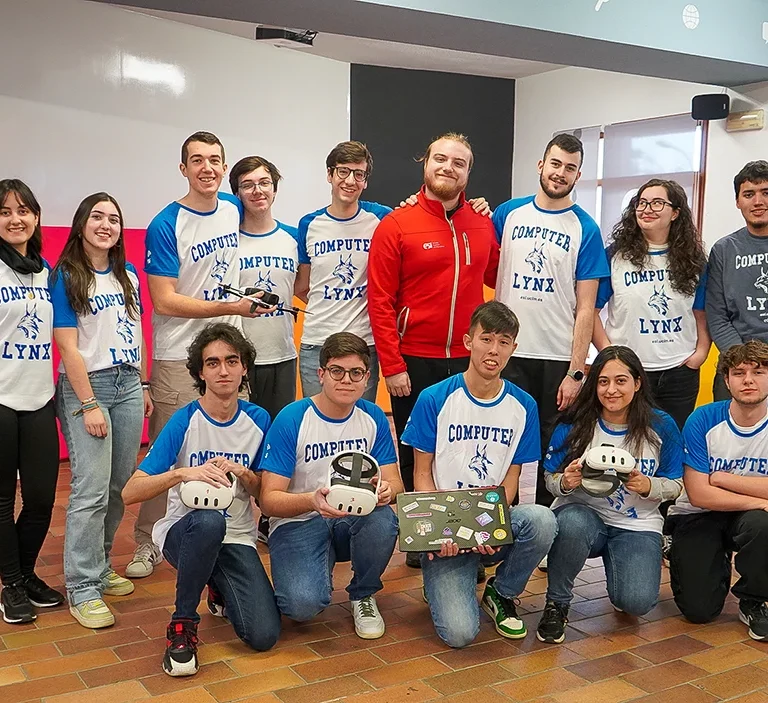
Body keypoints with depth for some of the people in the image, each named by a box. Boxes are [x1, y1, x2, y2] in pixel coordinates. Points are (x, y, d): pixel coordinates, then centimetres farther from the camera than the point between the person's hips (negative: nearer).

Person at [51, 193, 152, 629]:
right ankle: (83, 588, 2)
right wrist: (89, 404, -14)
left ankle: (100, 566, 23)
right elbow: (68, 347, -10)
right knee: (92, 491, -8)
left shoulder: (128, 275, 12)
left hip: (129, 385, 6)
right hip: (86, 386, -6)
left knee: (119, 486, 7)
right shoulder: (65, 277, -5)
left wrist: (144, 386, 10)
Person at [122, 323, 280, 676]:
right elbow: (130, 493, -17)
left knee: (264, 635, -16)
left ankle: (220, 591, 19)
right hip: (183, 532, -3)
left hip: (237, 538, 3)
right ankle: (183, 624, -16)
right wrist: (183, 474, -32)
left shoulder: (258, 419, -1)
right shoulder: (184, 421, -12)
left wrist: (242, 474, -15)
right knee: (208, 520, -40)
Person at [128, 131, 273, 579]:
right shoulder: (165, 226, -11)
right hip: (179, 357, -5)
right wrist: (232, 307, -20)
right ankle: (148, 542, 12)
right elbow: (165, 301, -15)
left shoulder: (233, 209, 5)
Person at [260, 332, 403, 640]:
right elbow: (269, 499, -16)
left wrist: (386, 490, -26)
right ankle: (320, 570, 9)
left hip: (355, 518, 4)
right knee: (303, 603, -30)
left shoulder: (374, 418, -1)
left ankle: (363, 595, -1)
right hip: (297, 523, -3)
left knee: (383, 520, -32)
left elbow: (395, 481, 1)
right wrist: (312, 500, -37)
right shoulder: (291, 419, -14)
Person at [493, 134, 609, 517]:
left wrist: (576, 371, -9)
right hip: (508, 352, 1)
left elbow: (585, 307, -3)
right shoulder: (509, 212, 5)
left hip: (558, 358, -1)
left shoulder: (585, 229, -1)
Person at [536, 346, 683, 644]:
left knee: (637, 602, -23)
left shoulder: (661, 427, -5)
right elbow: (550, 480, -2)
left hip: (637, 525, 1)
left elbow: (675, 485, 1)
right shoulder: (573, 425, -8)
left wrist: (647, 486, -21)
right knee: (573, 522, -39)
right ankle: (556, 603, -11)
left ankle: (616, 565, 18)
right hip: (583, 514, -1)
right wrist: (566, 482, -26)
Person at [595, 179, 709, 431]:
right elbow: (592, 309, -2)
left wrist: (701, 352, -3)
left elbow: (702, 314, 11)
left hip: (680, 372, 2)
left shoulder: (693, 260, 7)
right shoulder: (615, 255, -2)